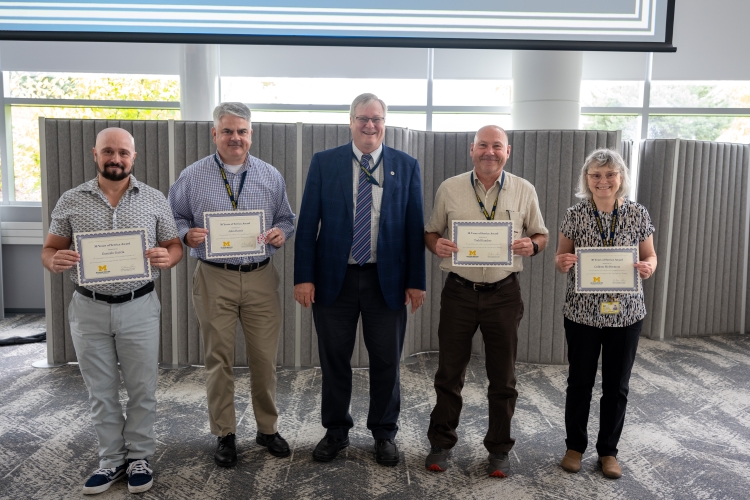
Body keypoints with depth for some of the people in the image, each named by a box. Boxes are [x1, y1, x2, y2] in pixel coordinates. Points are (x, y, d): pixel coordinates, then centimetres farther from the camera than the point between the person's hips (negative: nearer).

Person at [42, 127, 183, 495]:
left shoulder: (155, 200, 1)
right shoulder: (70, 201, 2)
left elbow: (175, 247, 5)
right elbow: (49, 250, 6)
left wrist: (165, 258, -19)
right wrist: (55, 262, -17)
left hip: (139, 308, -1)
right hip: (88, 309, 1)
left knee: (142, 388, 7)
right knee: (101, 391, 12)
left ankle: (138, 457, 25)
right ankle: (111, 459, 29)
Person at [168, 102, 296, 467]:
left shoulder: (271, 176, 7)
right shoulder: (192, 177, 3)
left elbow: (286, 219, 14)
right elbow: (173, 219, 8)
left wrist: (281, 232, -8)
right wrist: (187, 234, -13)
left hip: (260, 277, 1)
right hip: (214, 279, -1)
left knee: (265, 358, 6)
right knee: (218, 359, 6)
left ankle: (267, 428, 26)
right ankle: (224, 434, 23)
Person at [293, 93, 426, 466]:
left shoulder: (406, 166, 3)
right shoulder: (324, 163, 1)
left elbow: (414, 227, 2)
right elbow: (307, 224, -1)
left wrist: (416, 281, -2)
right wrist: (304, 277, -7)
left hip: (387, 280, 0)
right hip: (334, 278, 0)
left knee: (386, 361, 10)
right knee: (334, 360, 11)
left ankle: (384, 433, 30)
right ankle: (336, 431, 31)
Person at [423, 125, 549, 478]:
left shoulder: (524, 191, 4)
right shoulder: (449, 189, 3)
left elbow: (540, 235, 11)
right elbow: (430, 232, 9)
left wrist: (531, 246, -12)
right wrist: (437, 245, -13)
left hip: (503, 293, 1)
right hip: (459, 292, 0)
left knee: (503, 378, 10)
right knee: (449, 373, 8)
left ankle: (499, 449, 27)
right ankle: (441, 444, 26)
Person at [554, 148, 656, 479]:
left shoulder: (638, 214, -1)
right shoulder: (574, 215, -4)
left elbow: (650, 257, 6)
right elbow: (561, 259, 3)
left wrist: (647, 268, -17)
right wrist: (562, 263, -20)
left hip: (626, 313, 1)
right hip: (582, 312, -1)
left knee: (617, 384, 10)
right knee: (580, 381, 10)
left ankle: (608, 450, 29)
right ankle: (575, 446, 29)